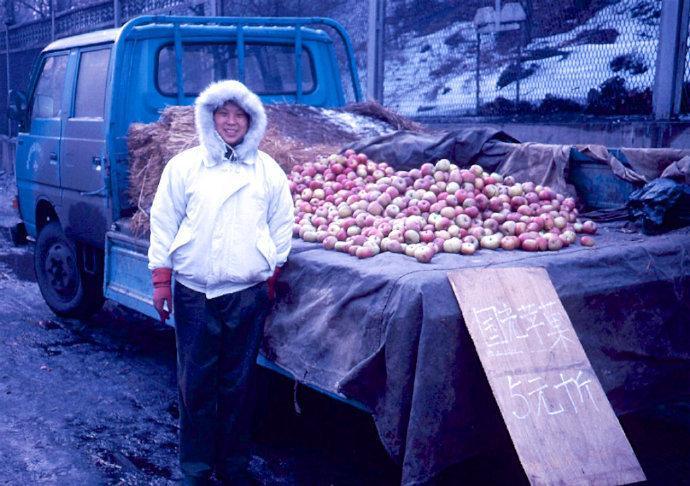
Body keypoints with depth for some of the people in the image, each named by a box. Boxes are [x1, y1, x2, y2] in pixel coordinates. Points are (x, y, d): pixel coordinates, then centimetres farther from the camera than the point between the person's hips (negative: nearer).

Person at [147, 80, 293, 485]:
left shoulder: (268, 170, 5)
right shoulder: (184, 166, 2)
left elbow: (283, 224, 11)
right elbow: (164, 222, 3)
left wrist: (273, 273, 10)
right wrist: (161, 280, 0)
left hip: (249, 294, 1)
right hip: (194, 293, 0)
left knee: (238, 383, 9)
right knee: (196, 383, 5)